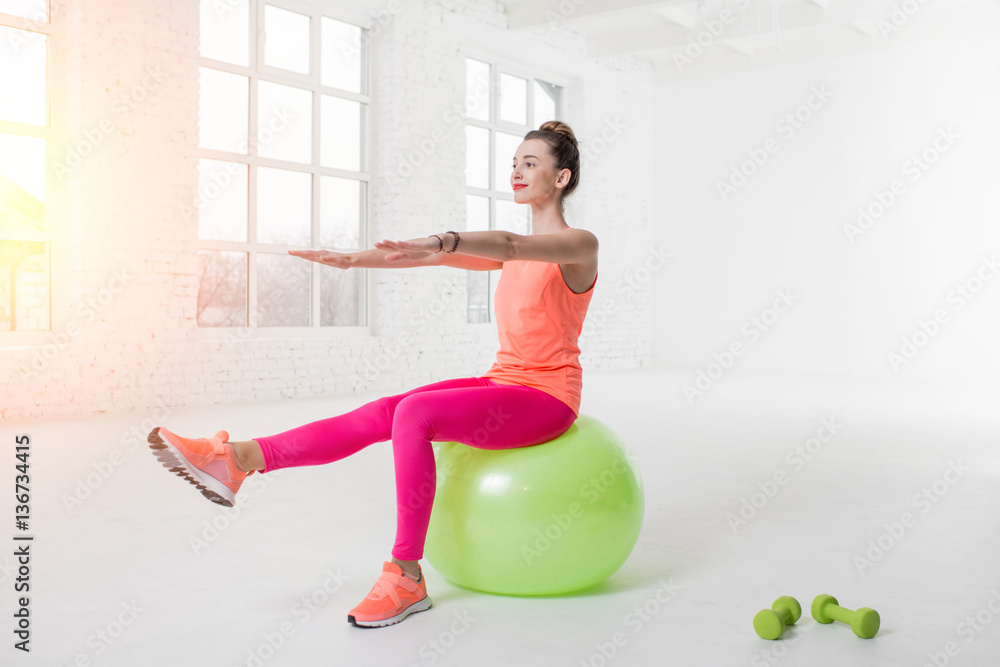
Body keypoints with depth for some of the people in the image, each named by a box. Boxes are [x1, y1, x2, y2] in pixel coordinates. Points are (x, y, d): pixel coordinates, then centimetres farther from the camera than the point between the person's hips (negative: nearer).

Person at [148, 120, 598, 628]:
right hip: (501, 384, 7)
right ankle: (235, 460, -23)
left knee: (414, 413, -29)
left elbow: (509, 245, -28)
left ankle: (406, 579, -24)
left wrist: (439, 242, -45)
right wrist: (354, 259, -5)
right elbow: (434, 256, 7)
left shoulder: (579, 244, -7)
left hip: (547, 398, -7)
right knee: (376, 415, -13)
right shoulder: (512, 251, 16)